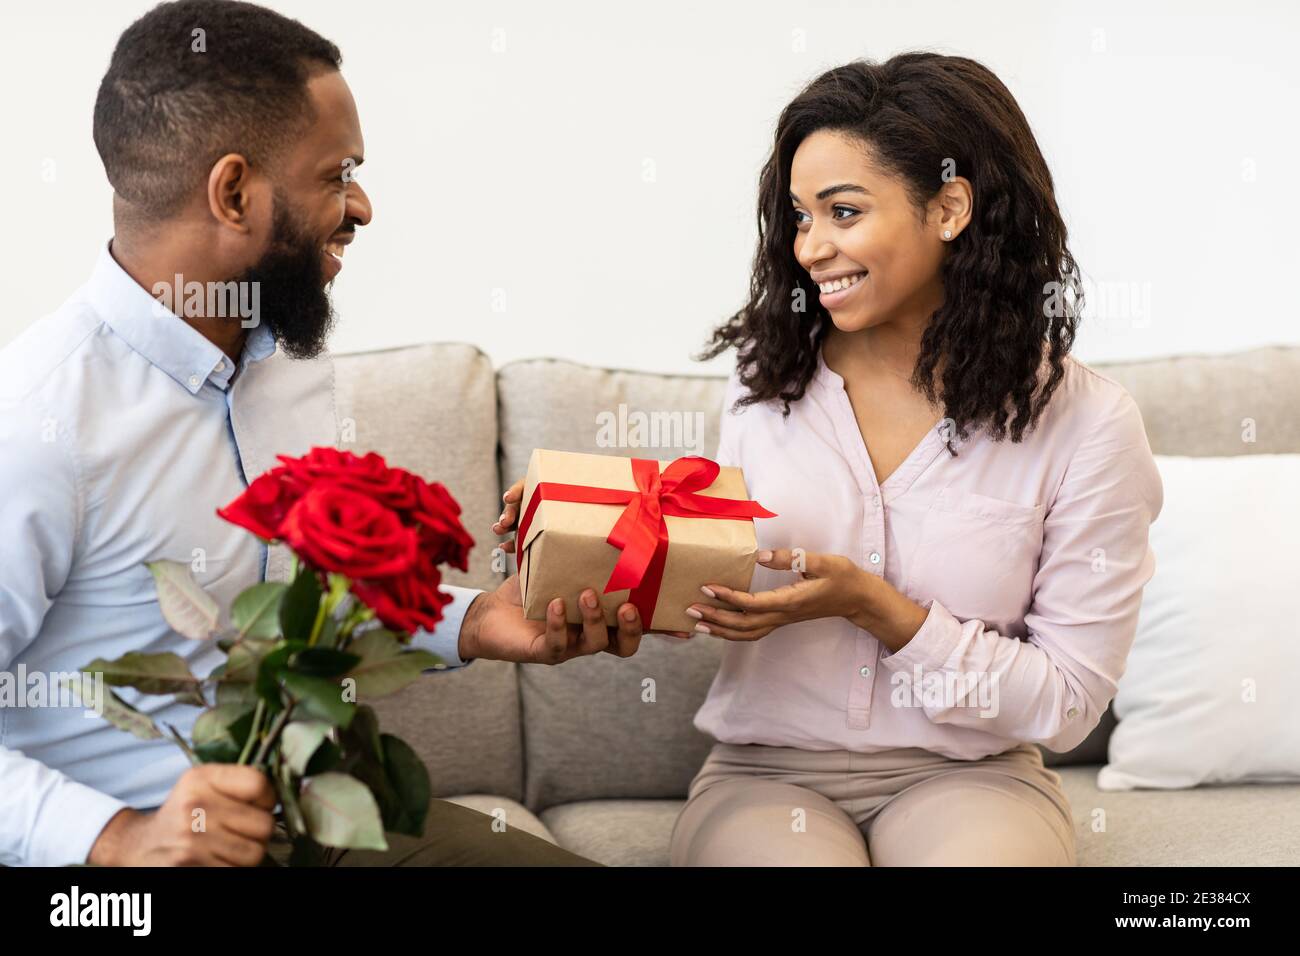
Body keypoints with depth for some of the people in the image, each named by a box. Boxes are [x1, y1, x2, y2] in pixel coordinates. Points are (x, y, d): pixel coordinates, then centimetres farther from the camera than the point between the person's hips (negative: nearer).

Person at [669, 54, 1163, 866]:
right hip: (769, 771, 2)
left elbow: (1068, 703, -6)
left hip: (967, 776, -1)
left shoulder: (1085, 423, -7)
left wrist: (874, 608, -18)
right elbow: (726, 582, 9)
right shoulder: (768, 378, 3)